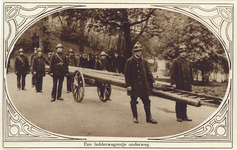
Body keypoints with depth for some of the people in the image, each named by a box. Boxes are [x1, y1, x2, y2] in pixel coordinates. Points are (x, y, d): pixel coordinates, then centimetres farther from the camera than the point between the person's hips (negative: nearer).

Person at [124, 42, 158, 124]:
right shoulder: (129, 61, -4)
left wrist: (152, 81, -2)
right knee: (133, 102, 6)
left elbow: (148, 72, 11)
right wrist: (128, 85, -12)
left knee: (147, 101, 4)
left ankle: (148, 117, 12)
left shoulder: (144, 61, 10)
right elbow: (127, 74, -6)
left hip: (144, 86, 4)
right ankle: (135, 117, 18)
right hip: (134, 86, -4)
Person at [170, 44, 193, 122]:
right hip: (179, 85, -6)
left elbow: (190, 74, 21)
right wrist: (173, 83, -15)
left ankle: (184, 116, 17)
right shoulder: (175, 61, -3)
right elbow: (172, 72, -9)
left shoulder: (188, 62, 17)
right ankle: (179, 116, 6)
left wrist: (190, 83, 17)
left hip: (187, 86, 6)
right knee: (179, 101, 0)